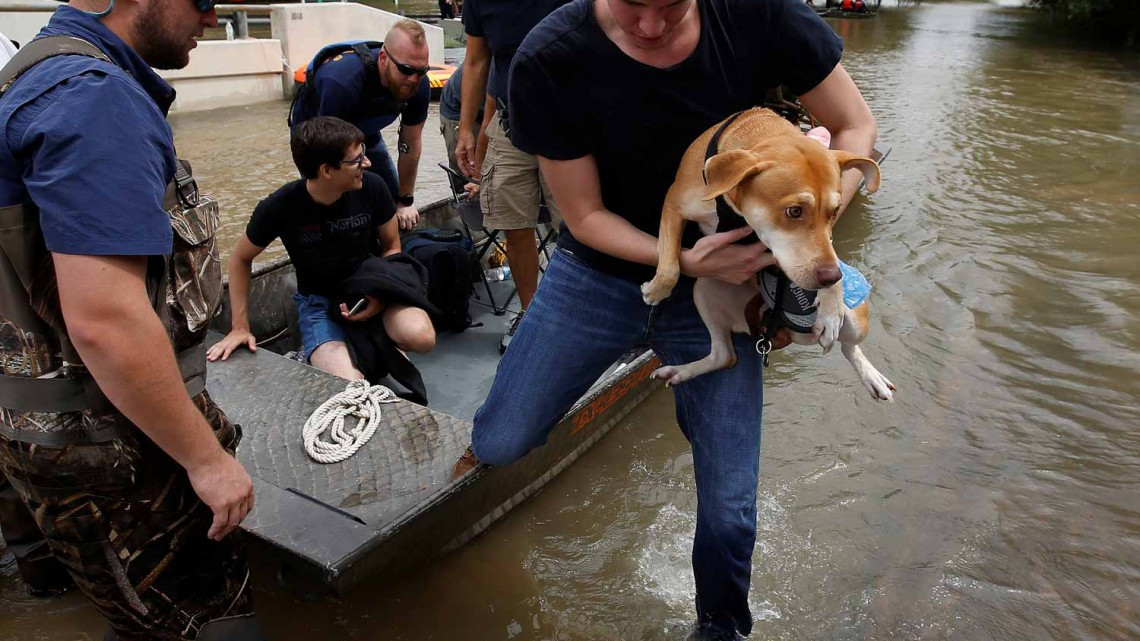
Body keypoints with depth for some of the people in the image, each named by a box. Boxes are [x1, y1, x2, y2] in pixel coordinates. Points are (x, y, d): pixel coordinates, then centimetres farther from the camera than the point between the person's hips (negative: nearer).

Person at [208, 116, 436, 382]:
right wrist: (240, 326, -3)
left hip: (371, 287, 2)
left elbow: (391, 247, 1)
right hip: (318, 300, -2)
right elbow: (240, 258, 0)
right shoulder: (280, 207, -19)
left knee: (421, 337, -31)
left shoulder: (372, 187, -16)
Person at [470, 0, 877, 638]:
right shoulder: (549, 62, -22)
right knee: (499, 444, 3)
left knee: (730, 511, 3)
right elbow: (585, 216, -13)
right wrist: (683, 260, -29)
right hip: (602, 270, 0)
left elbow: (854, 126, -8)